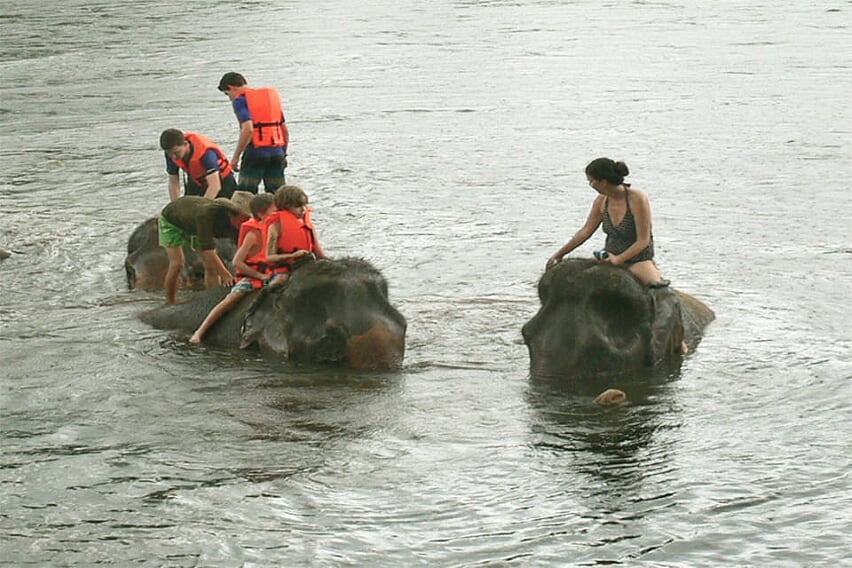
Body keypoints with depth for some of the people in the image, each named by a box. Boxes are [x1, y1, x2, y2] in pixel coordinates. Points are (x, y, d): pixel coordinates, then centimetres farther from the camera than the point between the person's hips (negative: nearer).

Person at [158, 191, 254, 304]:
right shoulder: (207, 214, -46)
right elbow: (208, 252, -48)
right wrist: (227, 276, -50)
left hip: (193, 226, 6)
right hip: (171, 219, -6)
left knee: (212, 265, -6)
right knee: (177, 263, -17)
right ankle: (169, 303, -3)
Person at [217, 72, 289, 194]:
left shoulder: (240, 100, -3)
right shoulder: (273, 94, 17)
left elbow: (248, 129, -18)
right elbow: (285, 130, 18)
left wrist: (236, 156, -14)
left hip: (255, 153, -6)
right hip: (277, 153, 6)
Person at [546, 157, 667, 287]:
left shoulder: (637, 199, -17)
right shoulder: (602, 201, 0)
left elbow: (643, 241, -17)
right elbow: (585, 231, 10)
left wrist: (618, 259, -25)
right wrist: (559, 255, 10)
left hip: (638, 259, -5)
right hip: (610, 258, 5)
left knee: (655, 283, -30)